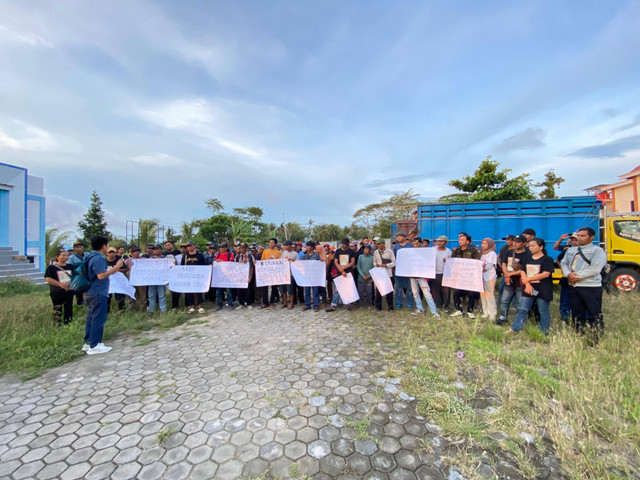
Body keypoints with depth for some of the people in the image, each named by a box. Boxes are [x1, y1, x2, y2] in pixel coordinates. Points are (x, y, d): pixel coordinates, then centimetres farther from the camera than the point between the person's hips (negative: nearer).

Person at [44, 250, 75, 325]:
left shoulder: (70, 267, 10)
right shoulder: (51, 267, -2)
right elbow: (48, 279, -9)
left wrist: (69, 283, -8)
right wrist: (60, 284, -19)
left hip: (69, 291, 4)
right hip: (57, 292, -4)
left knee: (68, 309, 9)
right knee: (57, 310, 2)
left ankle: (68, 324, 19)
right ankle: (57, 324, 14)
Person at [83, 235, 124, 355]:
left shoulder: (92, 256, 13)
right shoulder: (98, 258, -18)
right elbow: (101, 275, -25)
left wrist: (112, 270, 19)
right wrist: (116, 267, -21)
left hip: (90, 292, 10)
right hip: (98, 293, -10)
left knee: (91, 317, 16)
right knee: (98, 319, -3)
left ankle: (88, 342, 25)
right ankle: (94, 346, 2)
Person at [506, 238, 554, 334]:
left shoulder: (548, 259, -4)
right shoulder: (527, 258, 11)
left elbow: (546, 274, -14)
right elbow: (522, 272, 6)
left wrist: (528, 279, -12)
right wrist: (527, 284, -9)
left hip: (543, 290, -4)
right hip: (528, 288, 4)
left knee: (543, 312, 6)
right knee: (522, 309, 4)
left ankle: (544, 333, 20)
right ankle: (514, 329, 7)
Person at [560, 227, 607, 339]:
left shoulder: (597, 250, -3)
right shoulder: (571, 250, 17)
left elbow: (595, 268, -15)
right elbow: (564, 263, 13)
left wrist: (577, 276, -14)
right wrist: (568, 274, -6)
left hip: (591, 287, -6)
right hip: (573, 287, 6)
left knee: (594, 314, -4)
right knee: (577, 313, 15)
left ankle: (597, 339, 5)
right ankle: (579, 335, 27)